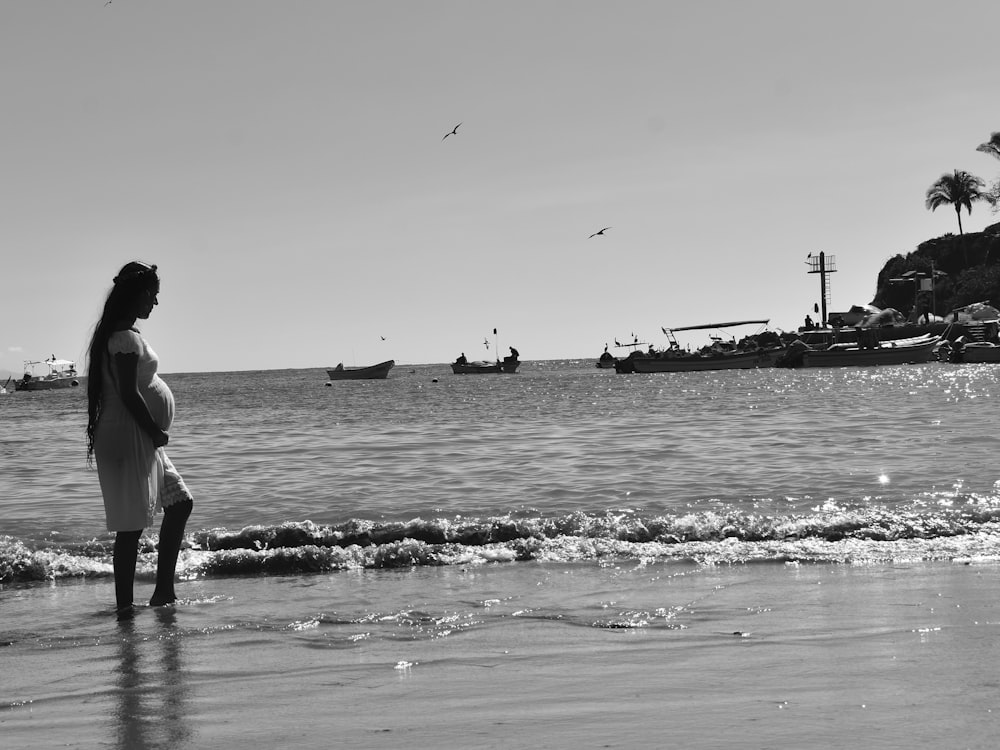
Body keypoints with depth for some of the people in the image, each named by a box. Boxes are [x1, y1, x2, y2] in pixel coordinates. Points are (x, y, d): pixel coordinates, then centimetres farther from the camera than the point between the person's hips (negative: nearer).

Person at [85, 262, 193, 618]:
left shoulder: (116, 333, 16)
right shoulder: (127, 337, -16)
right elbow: (128, 394, -22)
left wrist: (155, 433, 15)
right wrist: (156, 432, -12)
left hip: (143, 441, 11)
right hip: (130, 438, -11)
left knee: (180, 502, 16)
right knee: (132, 524, -7)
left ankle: (164, 589, 17)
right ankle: (125, 607, -3)